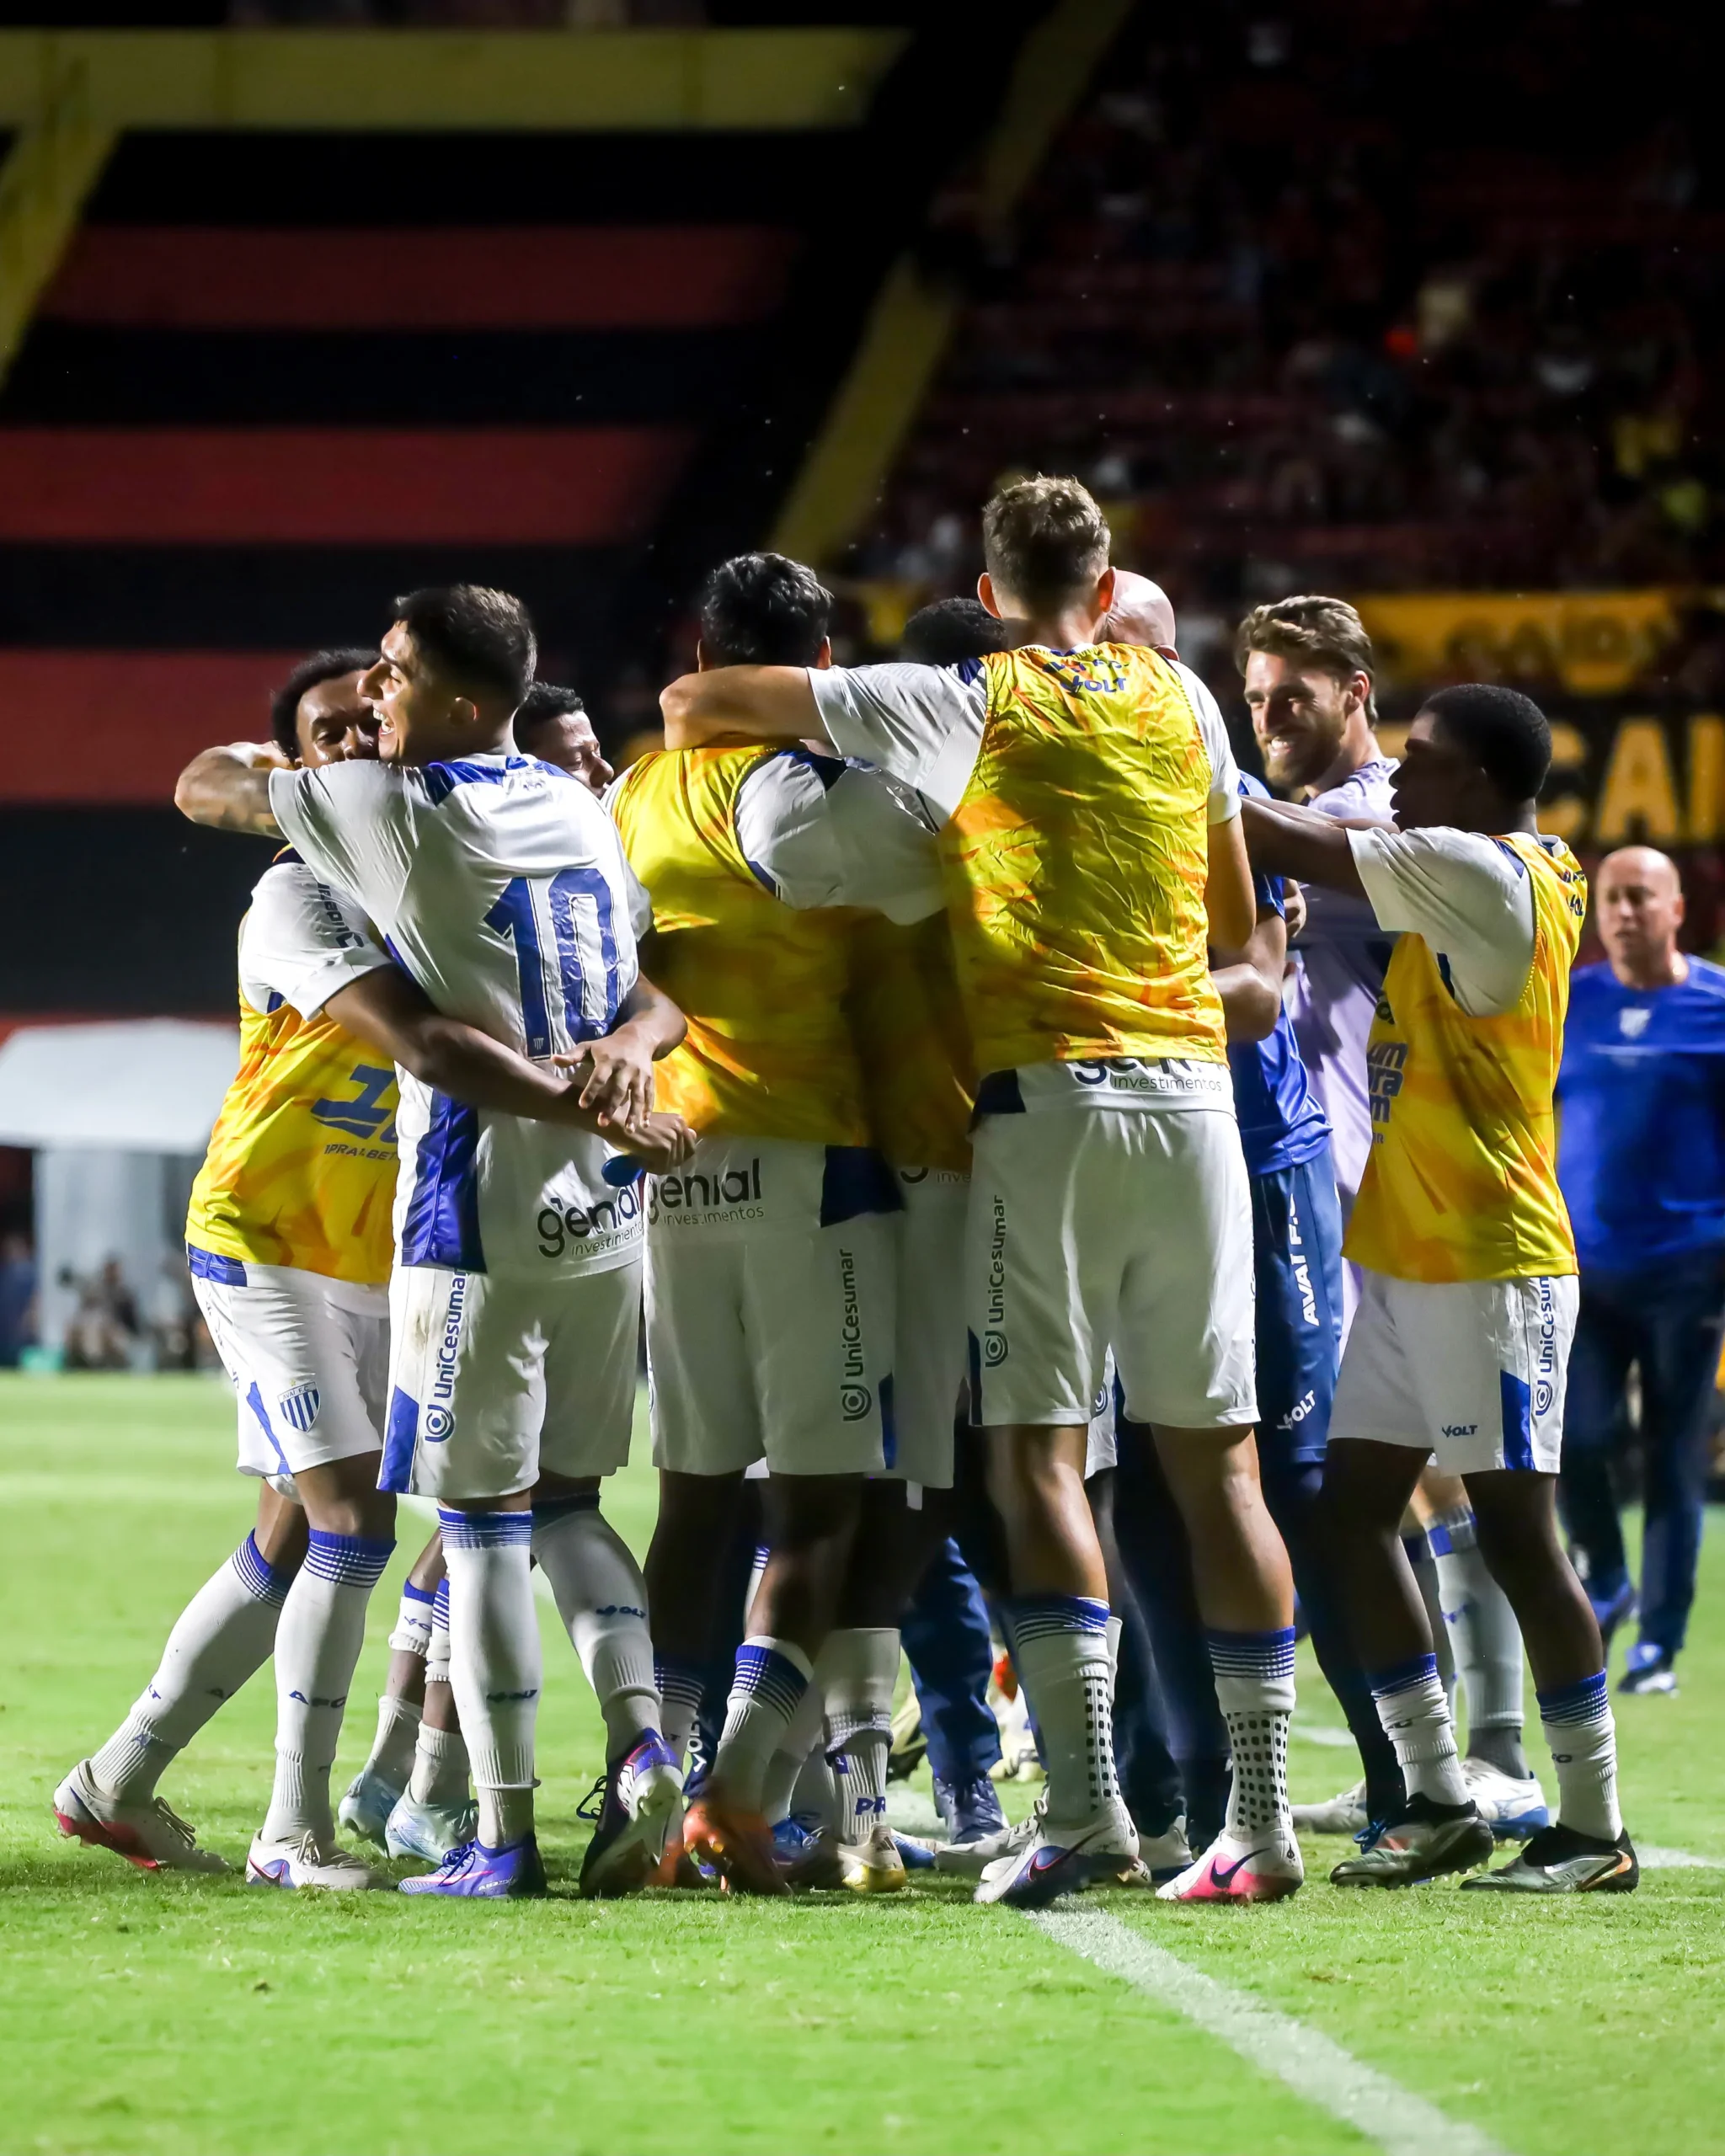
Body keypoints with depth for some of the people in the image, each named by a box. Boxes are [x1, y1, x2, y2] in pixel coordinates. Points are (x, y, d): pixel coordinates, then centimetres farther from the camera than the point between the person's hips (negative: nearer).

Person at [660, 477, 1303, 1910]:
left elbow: (696, 702, 1)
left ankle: (1086, 1805, -16)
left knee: (1040, 1454, -4)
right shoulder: (1179, 700, 12)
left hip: (1046, 1100, -4)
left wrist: (694, 731, 23)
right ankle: (1262, 1817, 3)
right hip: (1193, 1092, 4)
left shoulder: (968, 704, 1)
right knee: (1216, 1457, 6)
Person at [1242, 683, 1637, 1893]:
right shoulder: (1491, 877, 13)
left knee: (1516, 1530, -6)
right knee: (1356, 1508, 8)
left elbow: (1291, 847, -13)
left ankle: (1596, 1828, -1)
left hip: (1490, 1268, -10)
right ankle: (1439, 1803, 15)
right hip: (1406, 1256, 10)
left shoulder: (1486, 875, -14)